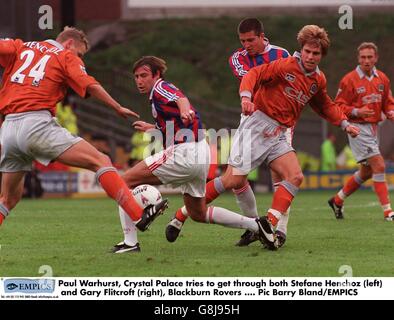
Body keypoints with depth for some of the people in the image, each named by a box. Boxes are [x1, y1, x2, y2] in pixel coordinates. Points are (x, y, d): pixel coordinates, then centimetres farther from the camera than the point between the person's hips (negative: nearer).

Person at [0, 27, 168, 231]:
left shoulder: (20, 47, 24)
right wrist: (119, 109, 2)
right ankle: (138, 215, -20)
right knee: (100, 161, -7)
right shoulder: (66, 57, 10)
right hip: (37, 124, -6)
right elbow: (90, 86, -3)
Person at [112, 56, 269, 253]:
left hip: (184, 154, -10)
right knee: (198, 213, 22)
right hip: (202, 156, 10)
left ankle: (130, 242, -13)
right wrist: (151, 129, 53)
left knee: (126, 181, -6)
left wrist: (185, 111, -52)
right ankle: (256, 225, 16)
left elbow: (180, 98, -29)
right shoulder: (159, 95, 25)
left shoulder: (160, 87, -4)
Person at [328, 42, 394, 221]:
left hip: (373, 128, 8)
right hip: (358, 127, -8)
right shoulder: (350, 80, -10)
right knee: (379, 166, -15)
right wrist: (356, 112, -24)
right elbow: (338, 106, -8)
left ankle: (337, 200, 32)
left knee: (366, 172, 15)